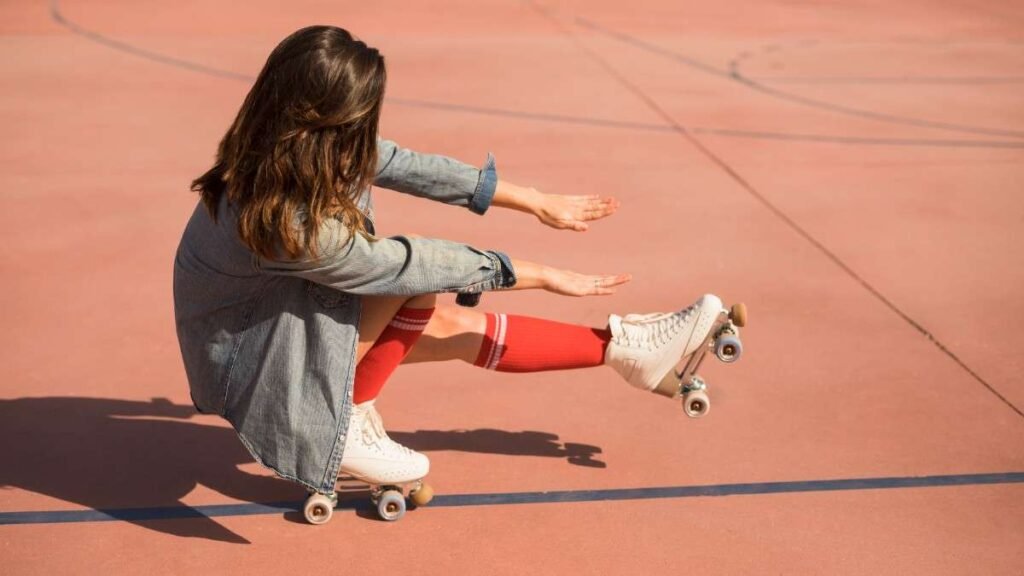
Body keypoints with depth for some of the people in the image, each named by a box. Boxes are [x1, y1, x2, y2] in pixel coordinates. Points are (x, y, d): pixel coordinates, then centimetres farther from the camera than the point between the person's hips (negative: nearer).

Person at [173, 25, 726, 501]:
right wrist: (546, 275, -14)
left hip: (286, 320, 8)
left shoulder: (289, 151, -15)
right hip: (245, 354, -8)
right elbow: (418, 265, -26)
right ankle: (348, 424, -9)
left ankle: (620, 346, 13)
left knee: (456, 326, 3)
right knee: (413, 266, -24)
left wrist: (539, 203, -1)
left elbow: (410, 166, -8)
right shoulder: (291, 224, -36)